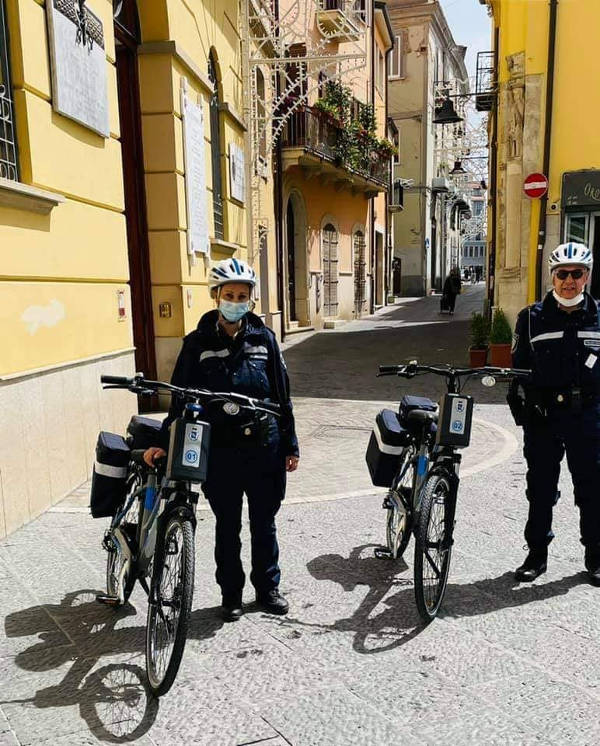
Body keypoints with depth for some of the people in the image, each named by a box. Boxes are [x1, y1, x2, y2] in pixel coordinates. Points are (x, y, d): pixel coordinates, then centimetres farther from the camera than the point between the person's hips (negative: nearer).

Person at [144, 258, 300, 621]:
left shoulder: (264, 338, 0)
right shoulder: (198, 343, -3)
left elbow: (282, 396, 4)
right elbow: (181, 398, -1)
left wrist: (290, 445, 5)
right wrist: (164, 442, -8)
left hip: (264, 446, 1)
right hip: (220, 448, -1)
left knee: (264, 522, 14)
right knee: (228, 525, 13)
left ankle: (268, 587, 35)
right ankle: (231, 594, 32)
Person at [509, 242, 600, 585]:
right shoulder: (533, 317, 2)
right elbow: (519, 367, 5)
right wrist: (521, 408, -2)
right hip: (543, 416, 0)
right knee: (541, 489, 10)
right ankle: (537, 554, 24)